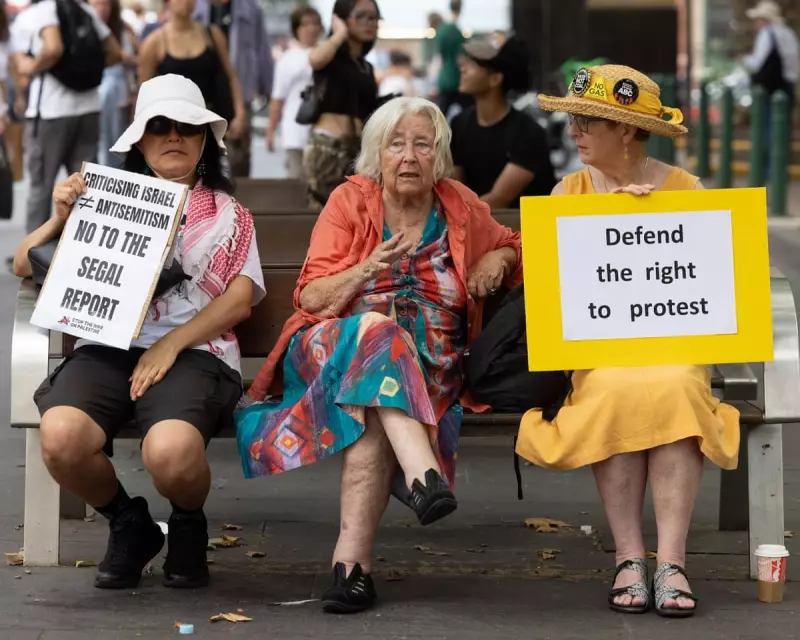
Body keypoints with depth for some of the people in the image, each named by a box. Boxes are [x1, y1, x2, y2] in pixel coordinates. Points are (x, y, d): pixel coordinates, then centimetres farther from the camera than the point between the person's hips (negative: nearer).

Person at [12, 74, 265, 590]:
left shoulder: (228, 214, 22)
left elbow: (240, 299, 7)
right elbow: (25, 266, 20)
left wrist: (171, 344, -9)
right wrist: (60, 219, -1)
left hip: (195, 352, -1)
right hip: (107, 347, 2)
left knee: (170, 450, -37)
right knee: (61, 437, -34)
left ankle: (188, 527, 2)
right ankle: (130, 524, -1)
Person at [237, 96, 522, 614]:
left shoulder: (460, 207, 10)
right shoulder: (351, 201, 4)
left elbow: (510, 244, 30)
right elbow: (311, 300, -2)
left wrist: (496, 260, 6)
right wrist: (369, 268, -20)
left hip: (428, 368, 1)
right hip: (336, 350, -1)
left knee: (372, 415, -34)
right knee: (378, 329, -38)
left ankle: (352, 561, -39)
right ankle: (424, 475, -54)